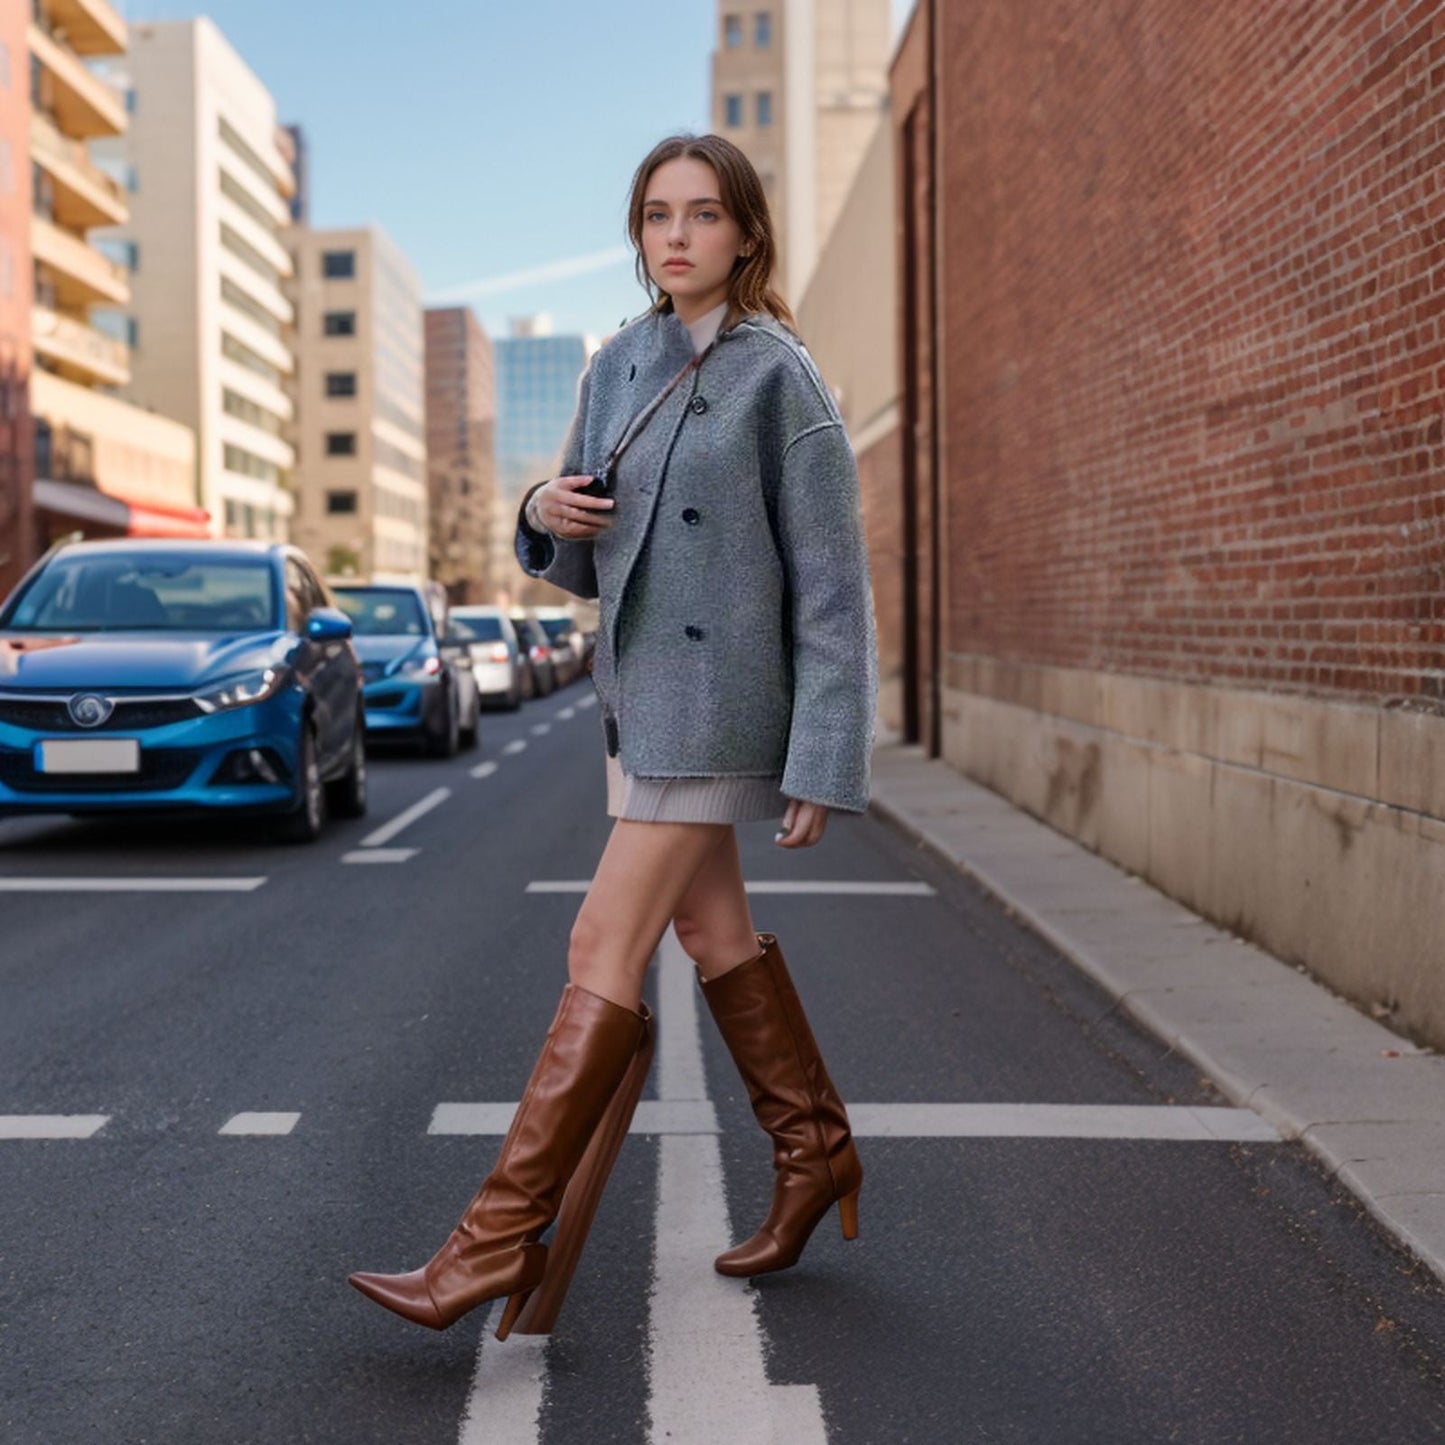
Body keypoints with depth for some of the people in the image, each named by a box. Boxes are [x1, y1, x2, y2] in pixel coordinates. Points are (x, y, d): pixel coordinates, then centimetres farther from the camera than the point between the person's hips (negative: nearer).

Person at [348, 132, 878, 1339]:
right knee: (715, 933, 18)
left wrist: (822, 766, -16)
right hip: (635, 685, 8)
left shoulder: (780, 380, -11)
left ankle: (502, 1239, -3)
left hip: (720, 701, -8)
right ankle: (815, 1153, 36)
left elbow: (833, 588, -12)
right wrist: (547, 513, -9)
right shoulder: (618, 368, 9)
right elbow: (588, 562, 15)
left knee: (604, 956, -9)